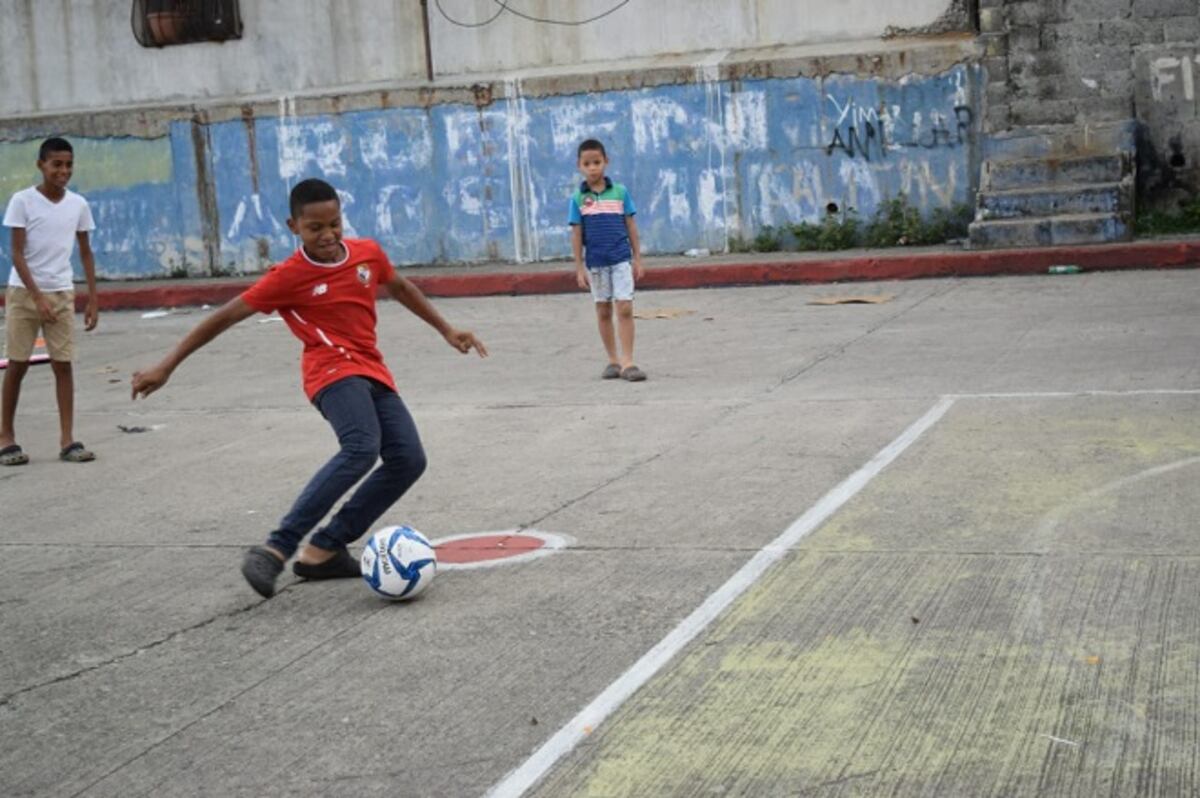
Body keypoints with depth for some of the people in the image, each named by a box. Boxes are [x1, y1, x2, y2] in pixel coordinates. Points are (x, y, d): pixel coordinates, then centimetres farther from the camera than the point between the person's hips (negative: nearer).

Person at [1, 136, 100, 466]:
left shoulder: (78, 204, 3)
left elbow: (85, 253, 11)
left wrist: (93, 299, 6)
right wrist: (37, 296, -18)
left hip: (62, 293, 3)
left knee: (64, 365, -1)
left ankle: (67, 440, 1)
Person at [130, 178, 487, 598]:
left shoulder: (368, 253, 4)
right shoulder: (289, 277, -10)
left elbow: (401, 289, 25)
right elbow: (224, 317, -8)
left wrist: (447, 331, 27)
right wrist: (165, 367, -10)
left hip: (373, 372, 7)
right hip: (333, 371, -7)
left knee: (408, 459, -7)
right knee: (362, 447, -32)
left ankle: (324, 550, -1)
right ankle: (275, 550, -34)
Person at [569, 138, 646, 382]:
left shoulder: (620, 192, 1)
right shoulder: (578, 198, 0)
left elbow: (631, 226, 5)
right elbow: (576, 234, 1)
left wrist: (637, 259, 3)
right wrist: (579, 268, -1)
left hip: (621, 259, -1)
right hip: (596, 263, 1)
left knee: (625, 308, -8)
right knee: (603, 311, 10)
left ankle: (627, 362, -7)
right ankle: (613, 360, 21)